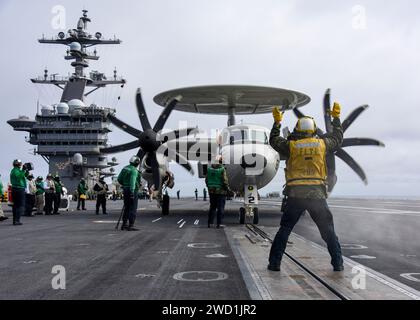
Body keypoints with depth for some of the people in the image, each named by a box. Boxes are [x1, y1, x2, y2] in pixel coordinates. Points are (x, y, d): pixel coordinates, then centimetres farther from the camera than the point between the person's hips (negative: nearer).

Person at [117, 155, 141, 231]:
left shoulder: (125, 168, 10)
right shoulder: (134, 170, -15)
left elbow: (119, 179, 14)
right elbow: (132, 181, -27)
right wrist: (132, 191, -33)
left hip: (125, 190, 8)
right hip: (133, 190, -8)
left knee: (127, 208, 16)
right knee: (133, 208, -4)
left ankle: (124, 224, 21)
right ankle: (131, 226, -5)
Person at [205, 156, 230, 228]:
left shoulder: (209, 169, 2)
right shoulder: (222, 170, -13)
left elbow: (206, 180, 6)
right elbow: (225, 181, -16)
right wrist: (227, 188, 0)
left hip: (211, 191, 5)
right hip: (221, 191, -5)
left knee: (212, 207, 14)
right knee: (220, 208, 3)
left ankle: (210, 223, 14)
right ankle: (219, 224, 3)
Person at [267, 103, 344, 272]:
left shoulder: (291, 145, 1)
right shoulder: (322, 143, 5)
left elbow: (274, 140, 19)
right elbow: (337, 138, 24)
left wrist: (277, 122, 29)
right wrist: (336, 118, 36)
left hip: (295, 195, -1)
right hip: (317, 194, 1)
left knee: (284, 230, 8)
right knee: (328, 231, 11)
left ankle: (274, 263, 8)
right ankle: (338, 263, 12)